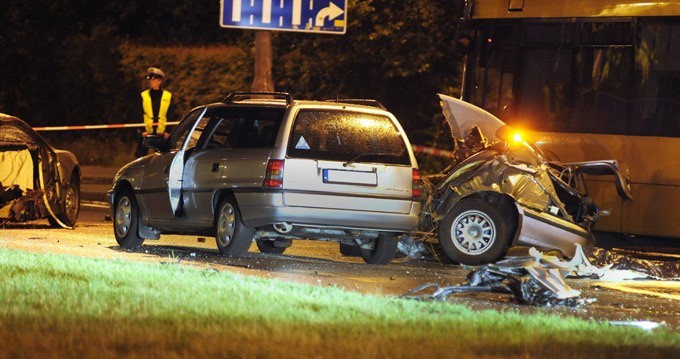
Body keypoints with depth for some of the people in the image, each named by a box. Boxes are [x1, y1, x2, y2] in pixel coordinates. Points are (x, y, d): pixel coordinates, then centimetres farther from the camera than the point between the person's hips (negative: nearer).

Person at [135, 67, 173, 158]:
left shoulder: (168, 96, 6)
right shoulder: (143, 96, 6)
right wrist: (142, 130, -8)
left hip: (162, 134, 0)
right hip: (146, 133, 0)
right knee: (140, 157, -3)